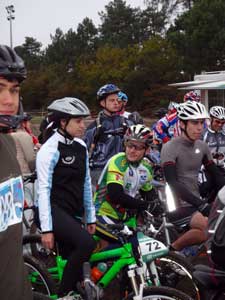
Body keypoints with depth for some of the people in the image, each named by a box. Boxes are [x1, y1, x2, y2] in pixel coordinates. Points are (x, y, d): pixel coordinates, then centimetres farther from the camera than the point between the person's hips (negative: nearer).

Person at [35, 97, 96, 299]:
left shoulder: (81, 147, 8)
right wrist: (46, 229, -19)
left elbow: (86, 184, 15)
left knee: (73, 259, 5)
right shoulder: (50, 149, -13)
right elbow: (43, 190, -16)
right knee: (86, 243, -27)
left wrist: (90, 217, 15)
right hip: (55, 210, -7)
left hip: (73, 212, 7)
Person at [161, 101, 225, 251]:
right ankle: (173, 249, -10)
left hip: (195, 204, 6)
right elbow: (173, 183, -23)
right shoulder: (170, 148, -12)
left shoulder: (203, 147, 7)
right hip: (177, 206, -6)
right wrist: (202, 205, -32)